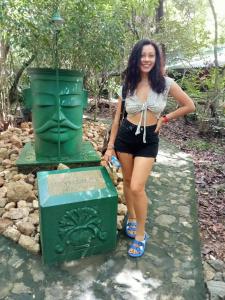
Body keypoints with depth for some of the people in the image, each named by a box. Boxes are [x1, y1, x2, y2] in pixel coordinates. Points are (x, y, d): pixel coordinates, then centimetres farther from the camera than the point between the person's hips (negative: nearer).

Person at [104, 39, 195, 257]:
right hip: (125, 137, 3)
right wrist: (110, 146, 3)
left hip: (149, 140, -2)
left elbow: (189, 106, 4)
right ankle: (131, 218, 39)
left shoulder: (166, 83, -6)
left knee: (137, 187, -9)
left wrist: (165, 119, 0)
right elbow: (117, 117, 4)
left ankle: (141, 235, 13)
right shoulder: (126, 85, 0)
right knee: (127, 182, 13)